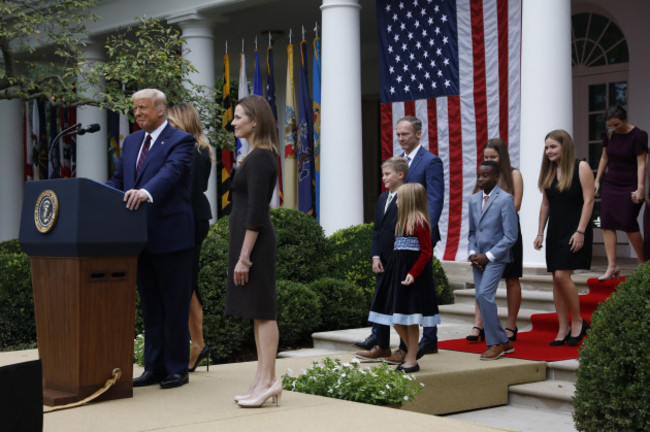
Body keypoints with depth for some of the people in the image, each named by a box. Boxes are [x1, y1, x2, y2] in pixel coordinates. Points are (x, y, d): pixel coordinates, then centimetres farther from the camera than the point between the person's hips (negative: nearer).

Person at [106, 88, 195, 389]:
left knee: (175, 306, 1)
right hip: (141, 237, 7)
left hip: (170, 236, -7)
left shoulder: (180, 141, -7)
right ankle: (154, 367, 21)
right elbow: (117, 180, 17)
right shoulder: (131, 141, 16)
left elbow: (171, 171, -25)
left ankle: (177, 368, 10)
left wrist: (146, 192, -42)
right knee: (150, 305, 13)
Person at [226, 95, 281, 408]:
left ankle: (267, 381, -4)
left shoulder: (259, 158, -15)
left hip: (253, 240, -10)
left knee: (262, 311, -7)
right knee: (258, 312, 10)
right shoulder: (260, 155, 16)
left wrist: (244, 258, -20)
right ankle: (263, 381, 14)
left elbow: (256, 212, -20)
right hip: (249, 238, 10)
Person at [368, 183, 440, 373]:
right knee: (396, 318, 11)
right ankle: (411, 353, 24)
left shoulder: (419, 221, -12)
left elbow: (427, 251, -16)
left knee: (409, 318, -3)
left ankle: (412, 360, 6)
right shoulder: (403, 221, 15)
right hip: (398, 271, 9)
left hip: (413, 273, -9)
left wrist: (413, 273, -22)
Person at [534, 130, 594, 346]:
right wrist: (540, 233, 12)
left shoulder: (581, 168, -6)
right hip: (555, 231, 7)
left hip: (574, 231, -7)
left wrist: (580, 231, -17)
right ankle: (563, 328, 11)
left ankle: (577, 321, 1)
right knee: (557, 279, 5)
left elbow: (588, 201, -11)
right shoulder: (548, 172, 12)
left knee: (562, 275, -16)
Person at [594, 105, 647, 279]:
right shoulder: (609, 135, 5)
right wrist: (597, 180, 12)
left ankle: (642, 263, 11)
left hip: (630, 186, -6)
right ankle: (612, 266, -2)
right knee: (607, 225, -3)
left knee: (628, 224, -8)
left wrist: (640, 188, -20)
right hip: (610, 184, 6)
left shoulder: (638, 136, -11)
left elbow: (641, 164, -14)